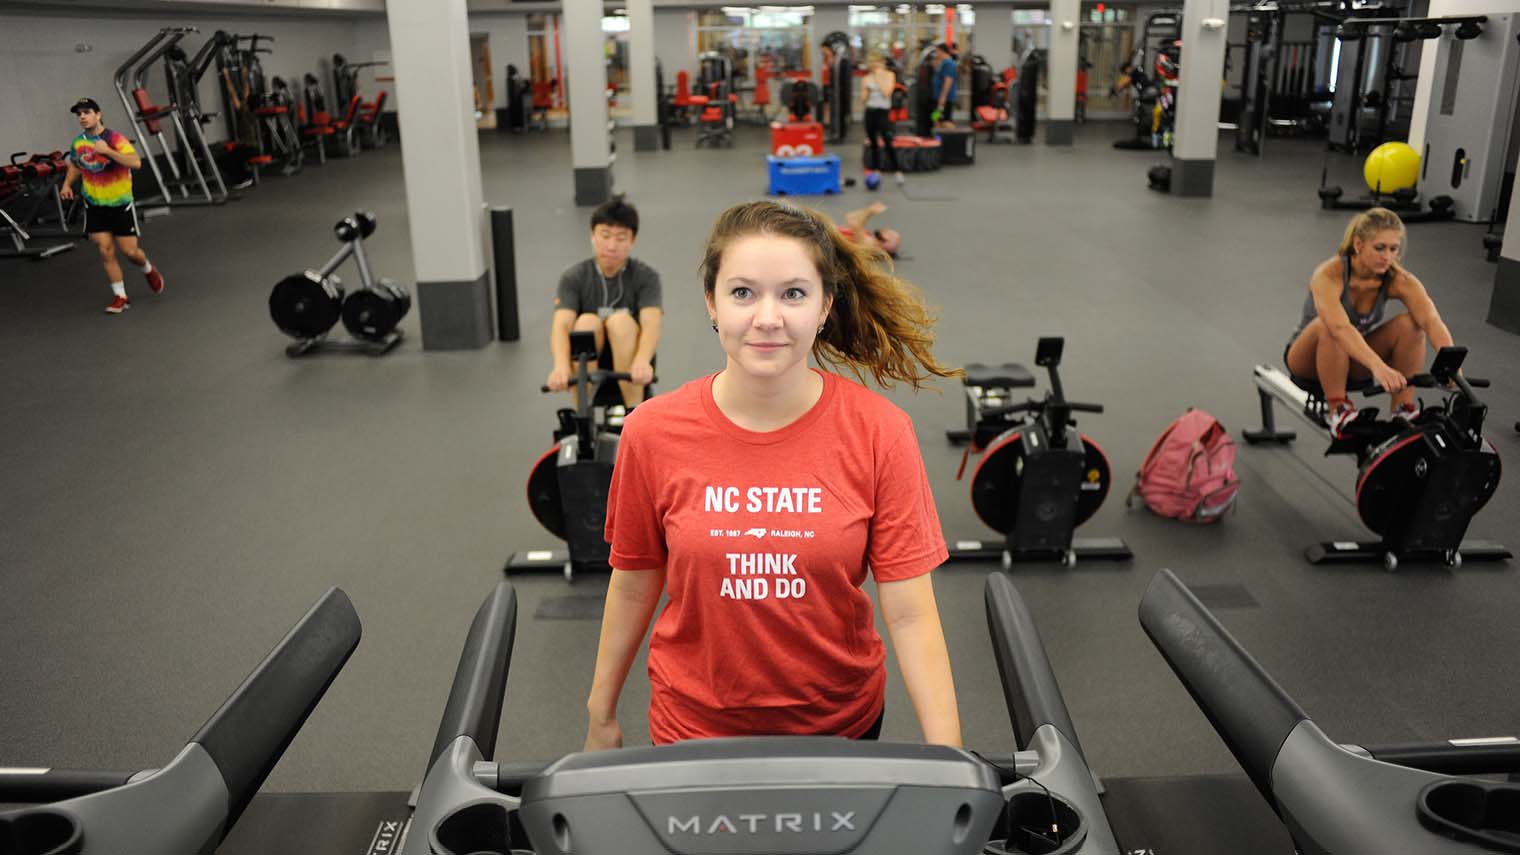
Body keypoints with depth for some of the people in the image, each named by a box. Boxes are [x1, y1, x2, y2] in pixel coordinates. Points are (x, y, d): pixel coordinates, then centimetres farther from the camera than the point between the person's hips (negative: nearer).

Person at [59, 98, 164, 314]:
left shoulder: (115, 138, -15)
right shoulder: (77, 142, 2)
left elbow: (136, 162, -30)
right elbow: (75, 165, 22)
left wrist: (107, 151, -35)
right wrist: (67, 184, 6)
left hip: (120, 204, -4)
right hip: (95, 206, 4)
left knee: (130, 251, -1)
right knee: (105, 251, -4)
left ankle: (149, 270, 33)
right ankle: (120, 297, 5)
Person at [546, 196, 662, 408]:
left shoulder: (646, 277, -7)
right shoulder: (573, 278, -6)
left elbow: (651, 323, -24)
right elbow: (561, 325, -22)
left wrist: (642, 361, -47)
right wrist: (561, 366, -44)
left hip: (629, 370, -1)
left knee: (621, 320, -29)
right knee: (586, 321, -28)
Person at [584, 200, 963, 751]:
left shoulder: (878, 432, -17)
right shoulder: (653, 432, -14)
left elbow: (910, 615, -15)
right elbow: (633, 586, -2)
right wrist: (601, 716, 6)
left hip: (842, 722, 0)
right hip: (694, 726, 0)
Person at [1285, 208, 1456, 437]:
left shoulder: (1399, 279, -18)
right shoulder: (1329, 275, -30)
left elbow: (1432, 320, -35)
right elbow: (1340, 327, -49)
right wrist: (1379, 367, -63)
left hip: (1356, 359, 4)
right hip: (1310, 359, -4)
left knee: (1410, 323, -24)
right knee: (1329, 326, -38)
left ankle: (1403, 411, -16)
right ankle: (1338, 410, -24)